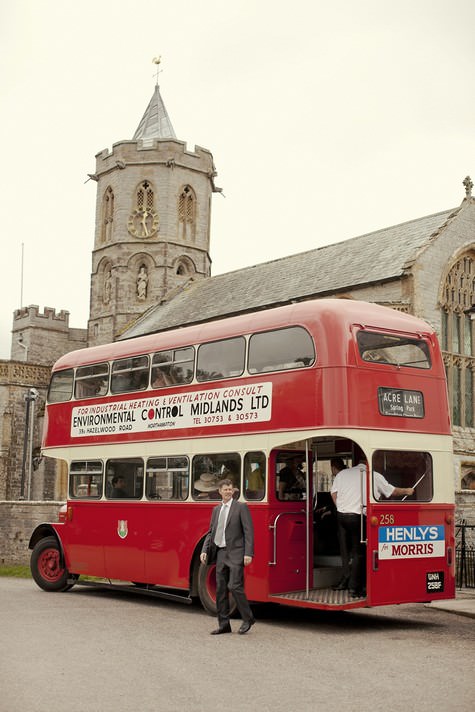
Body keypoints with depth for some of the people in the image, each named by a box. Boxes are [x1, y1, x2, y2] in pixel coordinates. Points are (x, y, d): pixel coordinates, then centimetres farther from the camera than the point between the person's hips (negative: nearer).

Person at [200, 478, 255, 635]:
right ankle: (224, 625, 15)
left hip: (236, 554, -6)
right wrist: (204, 551, 4)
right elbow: (211, 532, 16)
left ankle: (248, 618, 7)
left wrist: (248, 554, -16)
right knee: (220, 589, 7)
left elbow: (249, 532, -9)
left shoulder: (241, 507, -4)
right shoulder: (216, 510, 14)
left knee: (234, 586, -11)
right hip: (221, 553, 6)